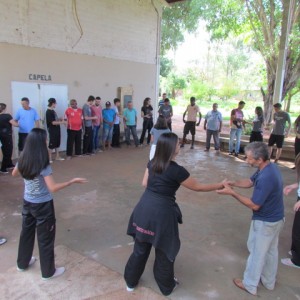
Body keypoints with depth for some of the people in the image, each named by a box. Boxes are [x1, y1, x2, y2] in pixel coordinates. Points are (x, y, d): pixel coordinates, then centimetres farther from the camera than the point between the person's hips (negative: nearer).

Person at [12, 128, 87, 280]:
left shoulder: (22, 160, -6)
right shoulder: (43, 165, -27)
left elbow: (14, 173, 14)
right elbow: (53, 188, -31)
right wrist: (73, 181, -26)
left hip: (27, 202, 7)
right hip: (43, 205, -7)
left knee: (26, 232, 24)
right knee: (45, 237, 9)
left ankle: (22, 263, 45)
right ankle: (48, 271, 25)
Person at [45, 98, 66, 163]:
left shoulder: (53, 111, 11)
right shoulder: (49, 112, -17)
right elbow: (53, 122, -20)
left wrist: (60, 119, 5)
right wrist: (62, 122, -15)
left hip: (56, 129, 9)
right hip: (52, 130, -9)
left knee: (57, 143, 15)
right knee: (52, 144, -1)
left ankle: (57, 156, 25)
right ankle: (49, 158, 9)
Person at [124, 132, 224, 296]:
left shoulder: (152, 163, 2)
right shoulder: (177, 170, -17)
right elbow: (198, 187, -6)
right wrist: (220, 185, 6)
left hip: (144, 208, 6)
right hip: (161, 213, -6)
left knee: (140, 248, 22)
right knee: (165, 250, 17)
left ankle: (131, 281, 40)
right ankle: (166, 286, 40)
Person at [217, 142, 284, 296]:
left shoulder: (266, 178, -35)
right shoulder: (269, 167, -4)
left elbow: (254, 205, -27)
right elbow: (250, 181, 9)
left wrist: (232, 193, -24)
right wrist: (233, 183, -8)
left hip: (265, 222, -9)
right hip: (275, 218, 9)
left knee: (257, 253, 10)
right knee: (271, 251, 23)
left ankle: (249, 284, 30)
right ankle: (269, 282, 43)